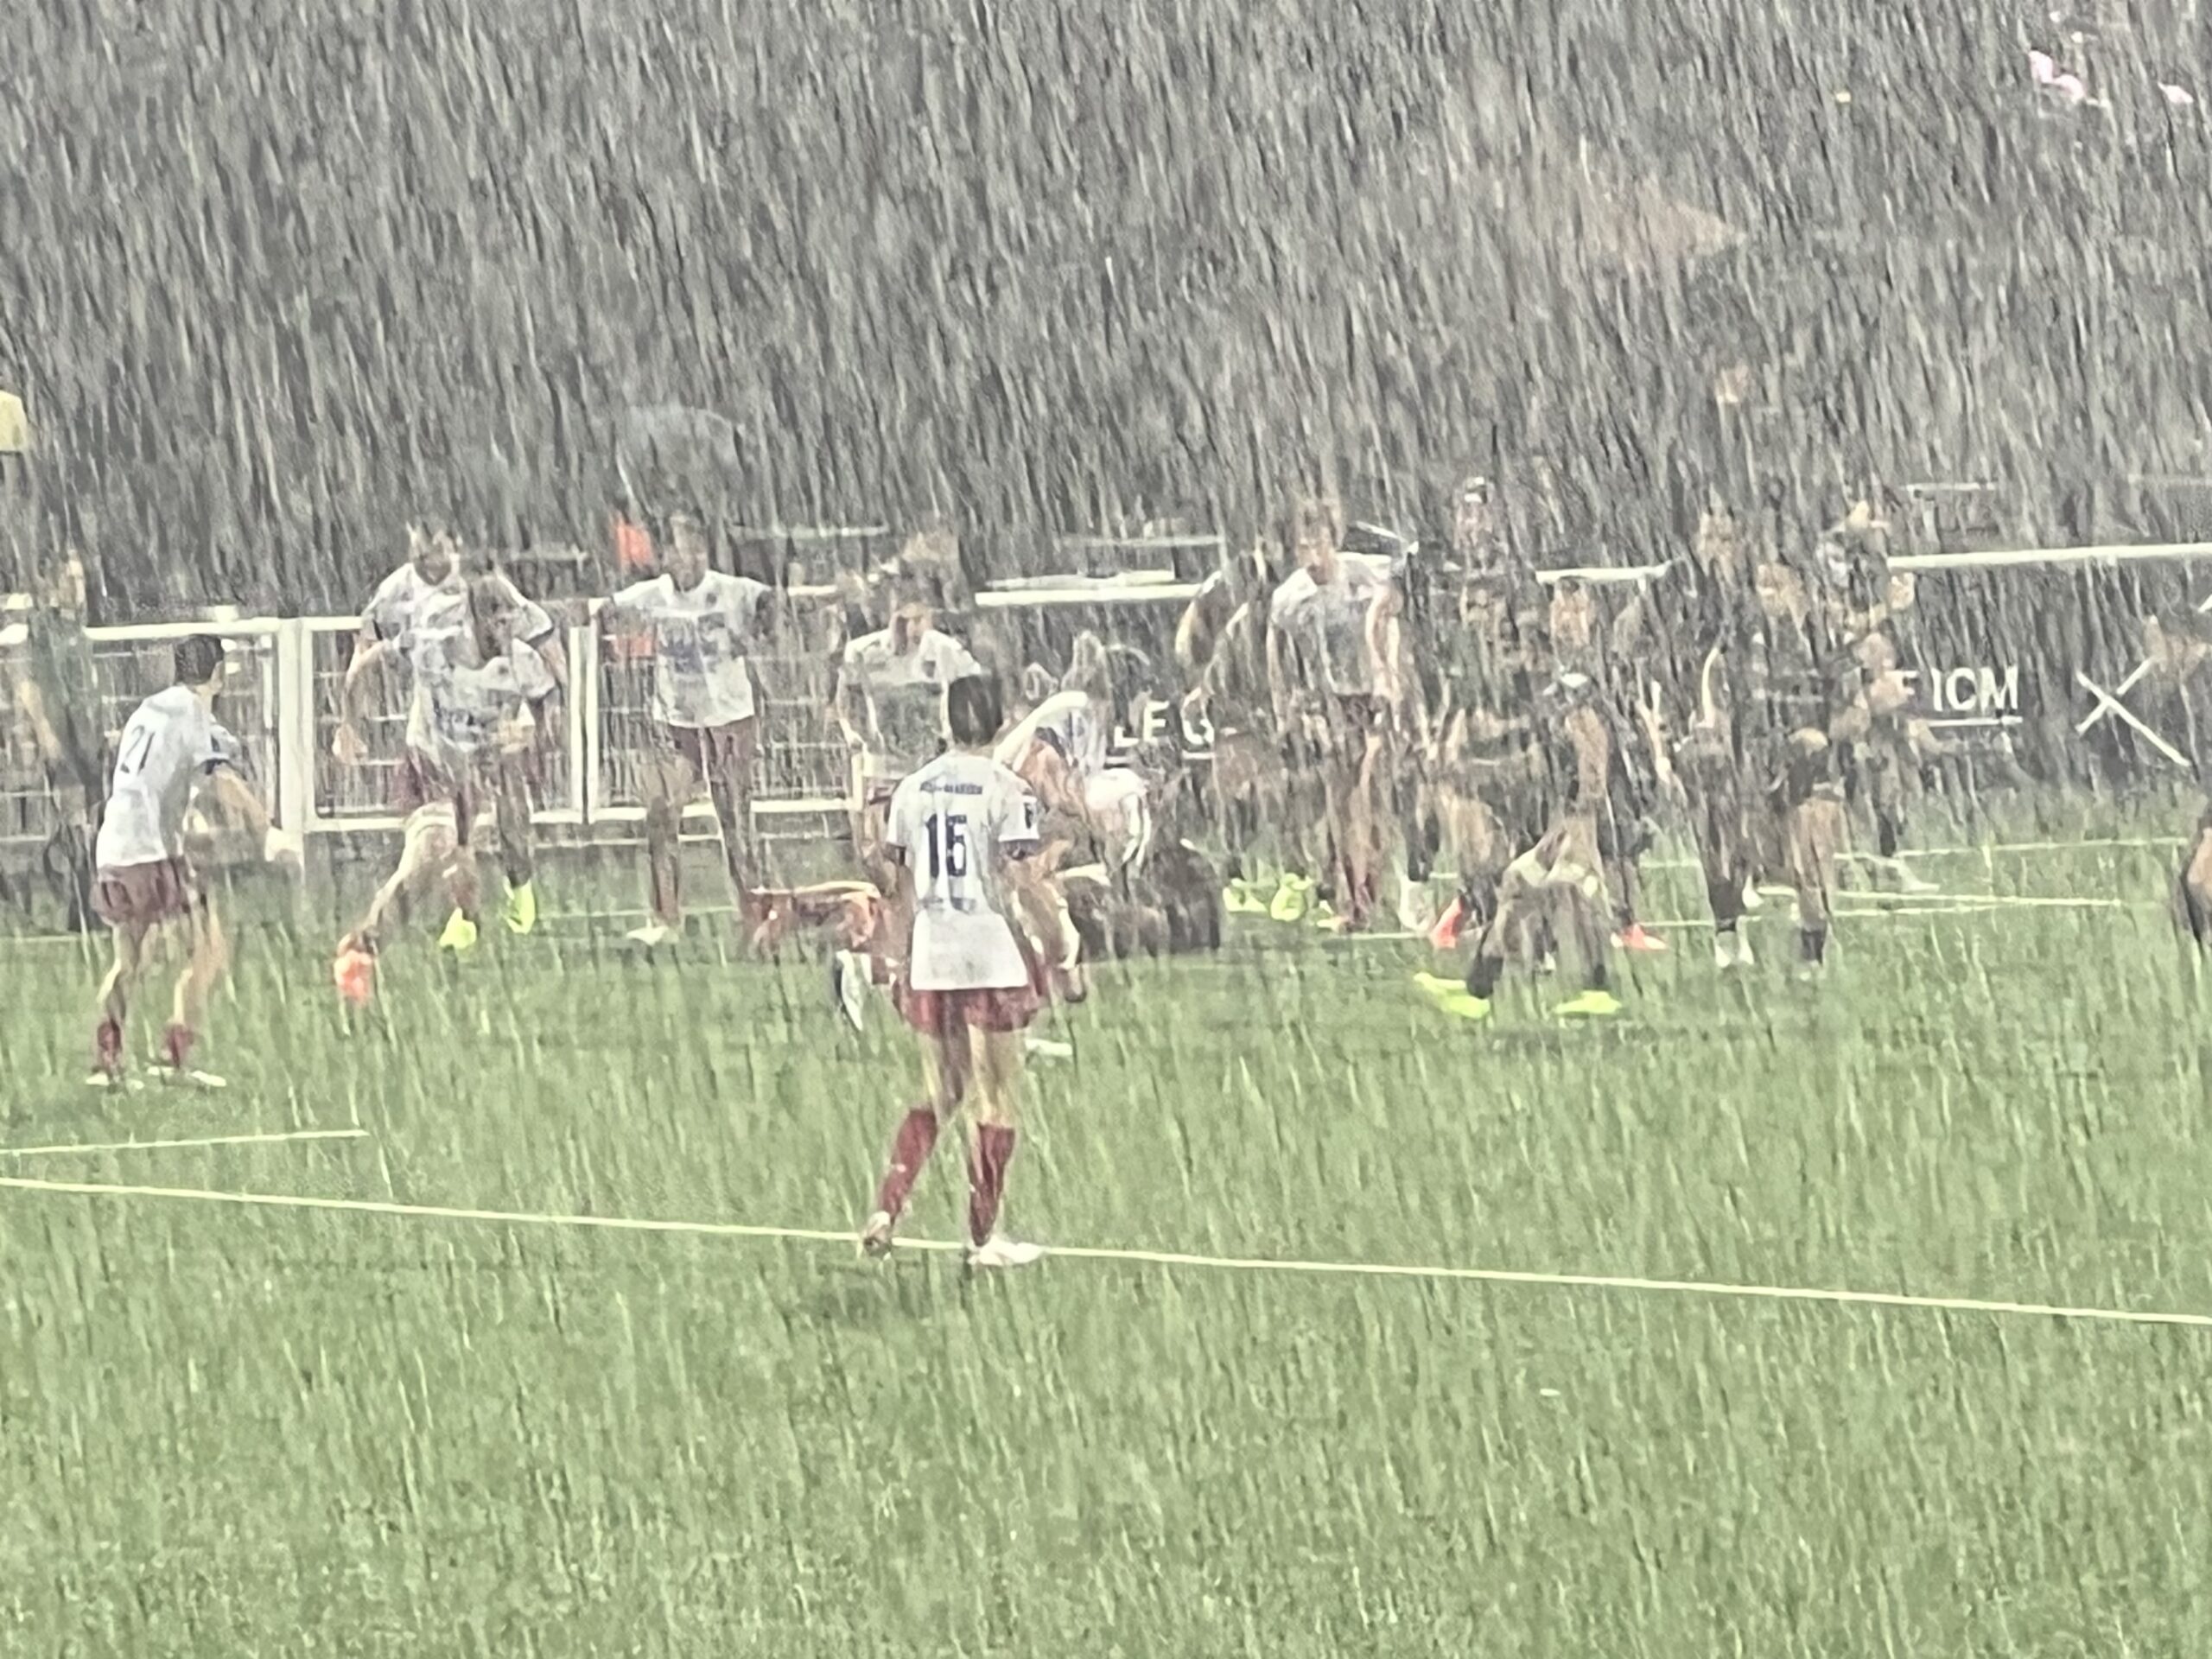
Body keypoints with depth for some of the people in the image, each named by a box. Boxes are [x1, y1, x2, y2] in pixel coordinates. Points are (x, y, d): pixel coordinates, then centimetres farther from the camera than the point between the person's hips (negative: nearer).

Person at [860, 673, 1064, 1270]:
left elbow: (904, 885, 11)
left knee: (939, 1097, 18)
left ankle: (887, 1207, 3)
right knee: (996, 1103, 6)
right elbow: (1022, 884, -14)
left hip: (930, 958, 5)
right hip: (993, 955, -5)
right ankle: (983, 1237, 8)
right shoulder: (1006, 790, -10)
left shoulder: (913, 789, 6)